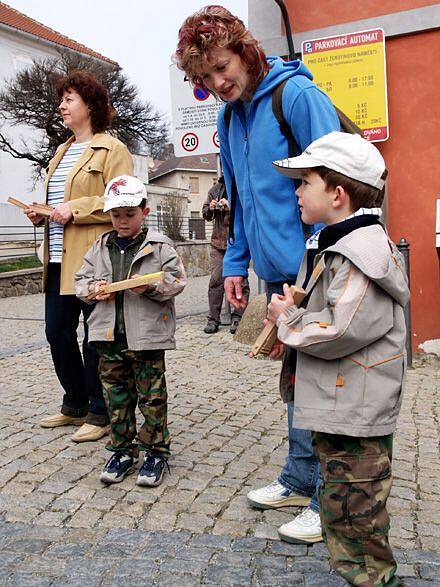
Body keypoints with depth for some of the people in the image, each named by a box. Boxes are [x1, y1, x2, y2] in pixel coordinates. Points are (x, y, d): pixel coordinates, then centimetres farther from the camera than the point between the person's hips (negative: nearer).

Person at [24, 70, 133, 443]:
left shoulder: (111, 150, -4)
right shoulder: (62, 152, 22)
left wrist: (75, 209, -19)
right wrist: (40, 213, 9)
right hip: (59, 261, 9)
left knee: (96, 336, 1)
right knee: (57, 334, 13)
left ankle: (100, 413, 15)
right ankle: (75, 404, 30)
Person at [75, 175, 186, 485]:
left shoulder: (159, 246, -4)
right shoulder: (100, 247, 9)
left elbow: (176, 280, -7)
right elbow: (81, 279, 14)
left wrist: (150, 286, -22)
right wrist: (93, 289, -6)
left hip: (147, 337, -4)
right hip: (109, 337, 4)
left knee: (152, 397, 5)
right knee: (117, 397, 13)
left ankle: (156, 451, 20)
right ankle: (122, 451, 27)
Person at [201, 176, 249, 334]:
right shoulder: (217, 188, 13)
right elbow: (206, 214, 19)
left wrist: (231, 206, -21)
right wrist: (211, 208, -2)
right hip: (218, 240, 4)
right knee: (216, 279, 2)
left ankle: (237, 318, 10)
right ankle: (213, 319, 7)